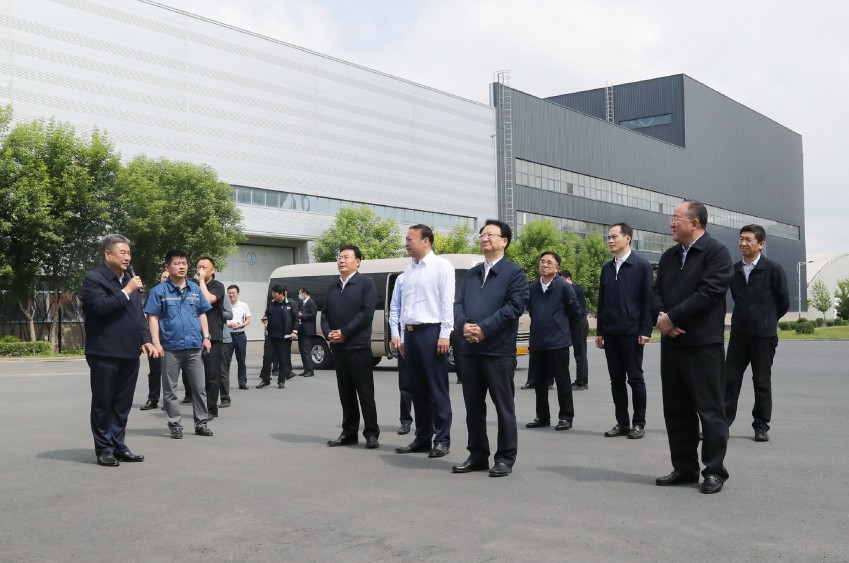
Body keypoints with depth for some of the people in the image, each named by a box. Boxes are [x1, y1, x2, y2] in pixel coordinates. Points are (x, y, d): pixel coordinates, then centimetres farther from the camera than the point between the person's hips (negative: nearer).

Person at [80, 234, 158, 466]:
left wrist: (145, 340, 9)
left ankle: (118, 445, 20)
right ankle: (104, 449, 10)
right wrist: (126, 292, -17)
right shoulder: (93, 279, -6)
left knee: (123, 404, 11)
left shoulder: (130, 279, 16)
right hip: (104, 353, -7)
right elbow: (101, 307, -22)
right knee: (103, 403, 3)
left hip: (129, 353, 7)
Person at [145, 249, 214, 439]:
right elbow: (153, 317, -5)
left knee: (199, 387, 7)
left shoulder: (195, 289, 8)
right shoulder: (160, 291, -3)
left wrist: (206, 337, 6)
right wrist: (156, 342, -13)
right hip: (170, 347, -3)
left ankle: (201, 423, 16)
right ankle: (175, 425, 14)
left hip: (194, 346, 3)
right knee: (170, 389, 5)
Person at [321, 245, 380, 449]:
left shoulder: (366, 283, -2)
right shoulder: (333, 287, 18)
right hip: (337, 348, 6)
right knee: (345, 393, 10)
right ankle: (349, 432, 16)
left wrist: (344, 332, -14)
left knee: (365, 393, -3)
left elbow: (367, 313, -12)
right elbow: (325, 314, 15)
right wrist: (328, 333, -6)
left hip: (358, 347, -6)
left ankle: (371, 434, 3)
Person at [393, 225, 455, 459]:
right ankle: (422, 438, 19)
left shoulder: (441, 266, -5)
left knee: (437, 389, -2)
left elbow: (447, 302, -10)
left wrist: (444, 335, -16)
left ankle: (442, 440, 5)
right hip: (410, 333, 7)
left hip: (431, 332, -7)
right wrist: (402, 336, 14)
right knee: (417, 389, 11)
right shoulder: (408, 270, 15)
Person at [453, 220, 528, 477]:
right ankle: (477, 456, 21)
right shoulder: (471, 274, 19)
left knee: (503, 406, 1)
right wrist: (464, 324, -10)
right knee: (473, 406, 11)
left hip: (499, 350, -6)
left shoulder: (514, 272, -1)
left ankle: (505, 458, 9)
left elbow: (514, 306, -12)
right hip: (470, 349, 6)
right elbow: (458, 303, 12)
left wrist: (484, 329, -16)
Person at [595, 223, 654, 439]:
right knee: (616, 379, 8)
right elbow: (602, 301, 13)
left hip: (632, 332, -5)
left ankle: (639, 423, 11)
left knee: (635, 378, 2)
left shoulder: (641, 265, -3)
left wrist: (645, 330, -13)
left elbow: (647, 300, -7)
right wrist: (599, 331, 9)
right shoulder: (606, 268, 12)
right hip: (610, 332, 5)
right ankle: (622, 422, 15)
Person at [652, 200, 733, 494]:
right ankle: (684, 468, 21)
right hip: (671, 343, 8)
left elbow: (708, 293, -17)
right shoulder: (669, 256, 16)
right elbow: (656, 292, 13)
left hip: (704, 345, -7)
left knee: (710, 409, -1)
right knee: (676, 410, 11)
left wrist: (672, 318, -15)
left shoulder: (716, 252, -7)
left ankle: (714, 471, 9)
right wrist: (660, 317, -8)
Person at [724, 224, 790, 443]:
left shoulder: (773, 269, -5)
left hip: (763, 335, -3)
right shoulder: (734, 270, 7)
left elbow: (783, 301, 1)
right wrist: (745, 319, 13)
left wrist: (767, 320, 11)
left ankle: (761, 426, 13)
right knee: (730, 379, 1)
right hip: (739, 334, 4)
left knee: (762, 382, 4)